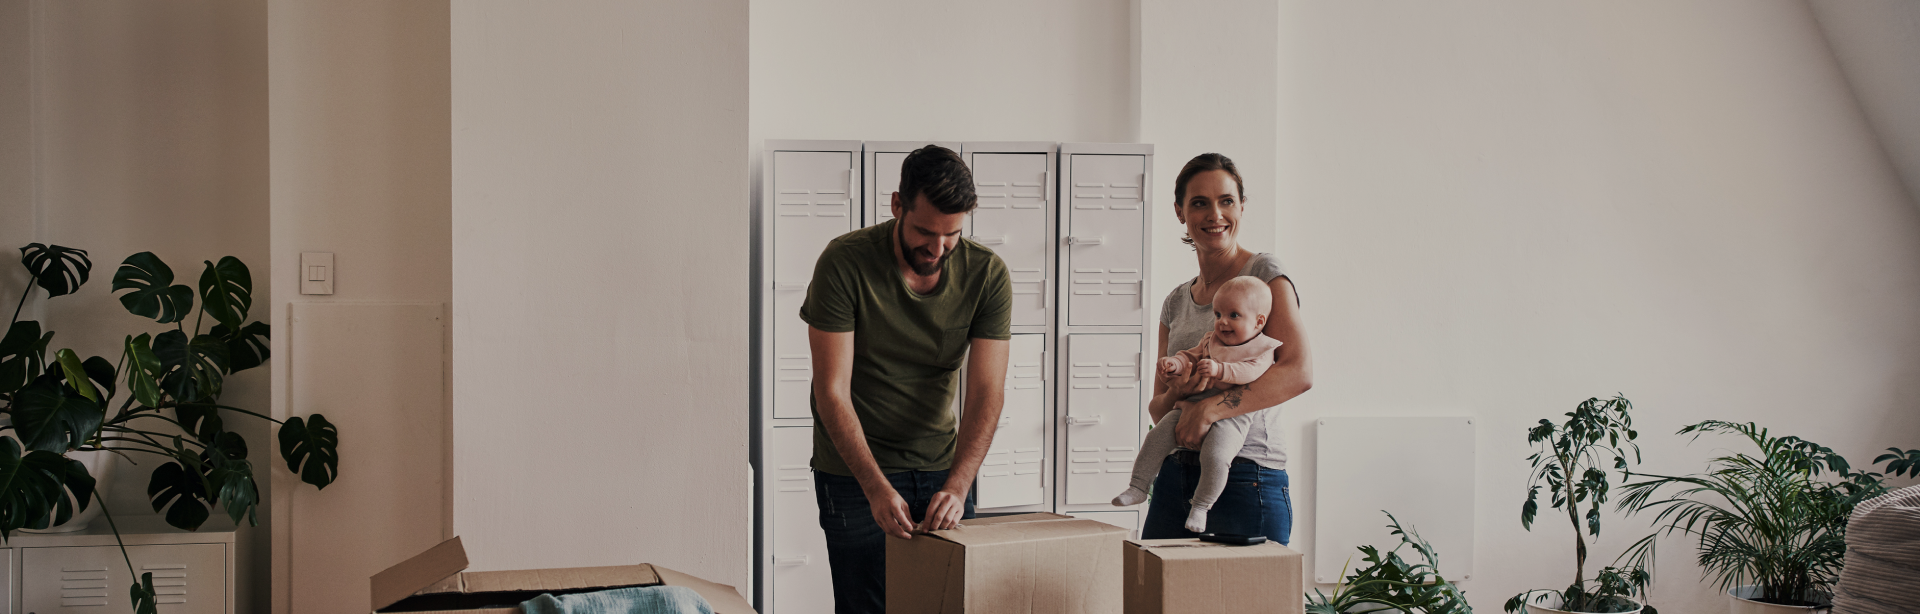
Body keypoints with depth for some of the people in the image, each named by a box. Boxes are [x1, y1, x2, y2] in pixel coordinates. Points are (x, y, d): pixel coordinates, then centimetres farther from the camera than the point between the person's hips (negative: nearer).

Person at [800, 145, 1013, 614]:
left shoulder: (987, 275, -8)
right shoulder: (845, 263, -16)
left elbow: (986, 392, -12)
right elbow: (832, 392, -17)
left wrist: (957, 486, -26)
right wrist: (877, 488, -27)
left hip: (943, 469, 3)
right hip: (855, 472, -3)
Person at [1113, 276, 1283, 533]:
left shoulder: (1263, 349, 1)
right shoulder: (1211, 341, 21)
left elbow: (1249, 371, -15)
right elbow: (1192, 356, 20)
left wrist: (1219, 369, -30)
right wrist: (1176, 363, -3)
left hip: (1233, 413, -6)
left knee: (1216, 455, -27)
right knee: (1158, 437, -6)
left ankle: (1201, 505, -7)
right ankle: (1138, 487, 6)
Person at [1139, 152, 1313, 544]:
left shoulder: (1265, 275, -3)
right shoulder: (1177, 302, 14)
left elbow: (1299, 373, -17)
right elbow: (1157, 409, 14)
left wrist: (1210, 408, -24)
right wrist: (1175, 395, -10)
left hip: (1246, 481, -5)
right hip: (1174, 479, 5)